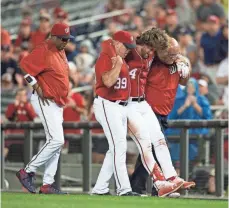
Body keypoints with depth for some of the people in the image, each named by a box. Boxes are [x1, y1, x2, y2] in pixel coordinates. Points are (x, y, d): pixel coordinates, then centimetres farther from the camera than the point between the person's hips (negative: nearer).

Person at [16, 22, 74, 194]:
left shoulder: (61, 51, 13)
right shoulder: (44, 51, -16)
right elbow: (25, 66, -23)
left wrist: (63, 98, 16)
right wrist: (37, 88, -20)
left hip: (58, 103, 10)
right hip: (45, 101, -10)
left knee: (56, 142, 9)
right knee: (57, 140, -16)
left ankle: (48, 184, 12)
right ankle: (27, 172, -7)